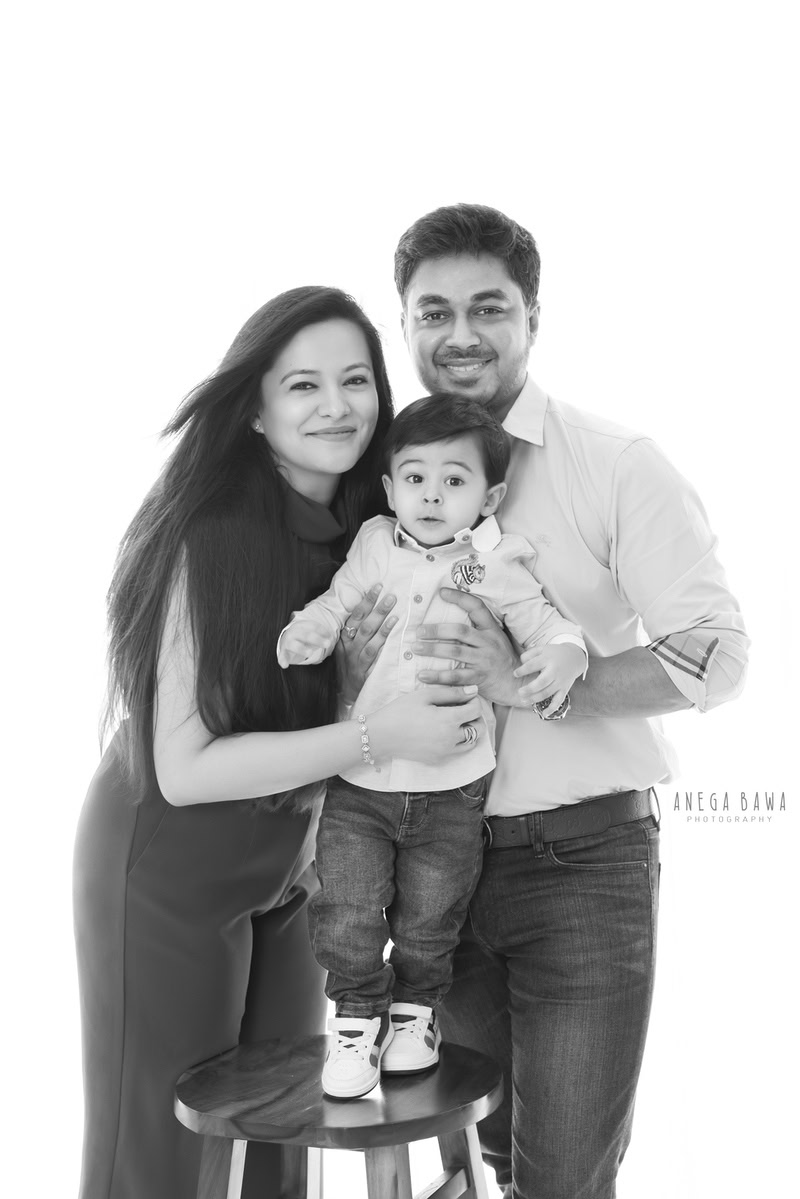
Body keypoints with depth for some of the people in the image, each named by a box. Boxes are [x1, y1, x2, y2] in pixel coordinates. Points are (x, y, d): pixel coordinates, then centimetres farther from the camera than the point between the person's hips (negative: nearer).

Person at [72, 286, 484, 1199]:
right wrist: (377, 735, -30)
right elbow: (183, 768, -25)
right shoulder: (213, 538, -23)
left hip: (290, 860, 7)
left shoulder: (376, 527, -3)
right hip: (169, 868, -6)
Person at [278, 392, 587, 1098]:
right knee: (346, 917, -1)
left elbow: (549, 626, -2)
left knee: (428, 919, 12)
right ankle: (359, 1018, 23)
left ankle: (416, 1011, 39)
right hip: (357, 781, 1)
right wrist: (307, 633, -8)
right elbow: (336, 602, 13)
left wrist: (561, 660, -24)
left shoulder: (496, 568, -5)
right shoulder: (374, 546, 1)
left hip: (451, 788, -1)